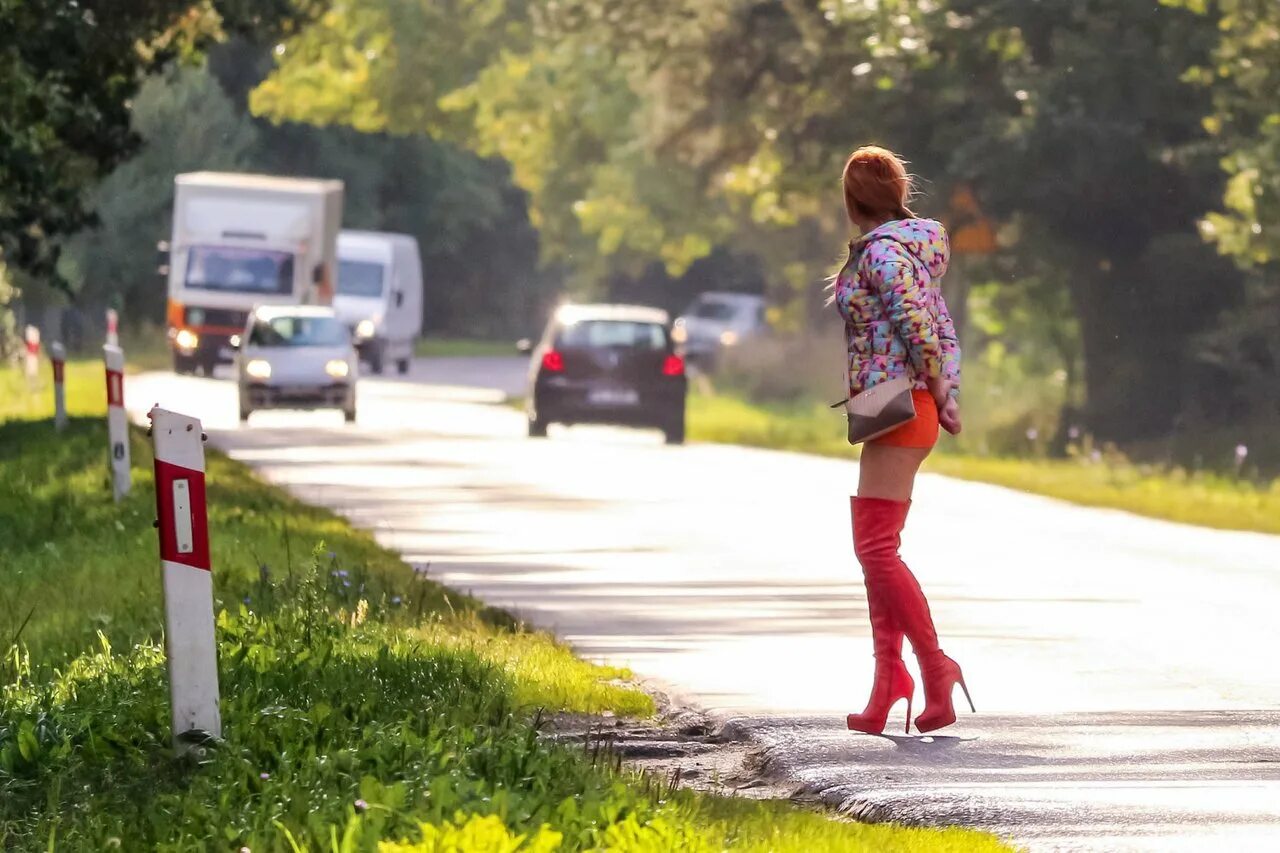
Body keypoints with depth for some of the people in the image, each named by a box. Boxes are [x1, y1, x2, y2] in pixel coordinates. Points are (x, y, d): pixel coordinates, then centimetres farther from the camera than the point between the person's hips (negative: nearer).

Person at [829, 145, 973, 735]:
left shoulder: (881, 251, -13)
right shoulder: (910, 248, 16)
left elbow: (919, 327, -20)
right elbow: (944, 332, 15)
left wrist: (934, 392, -9)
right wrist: (948, 395, 9)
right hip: (911, 413, 10)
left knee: (876, 548, -12)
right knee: (876, 549, 10)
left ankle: (935, 667, -14)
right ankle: (888, 678, 8)